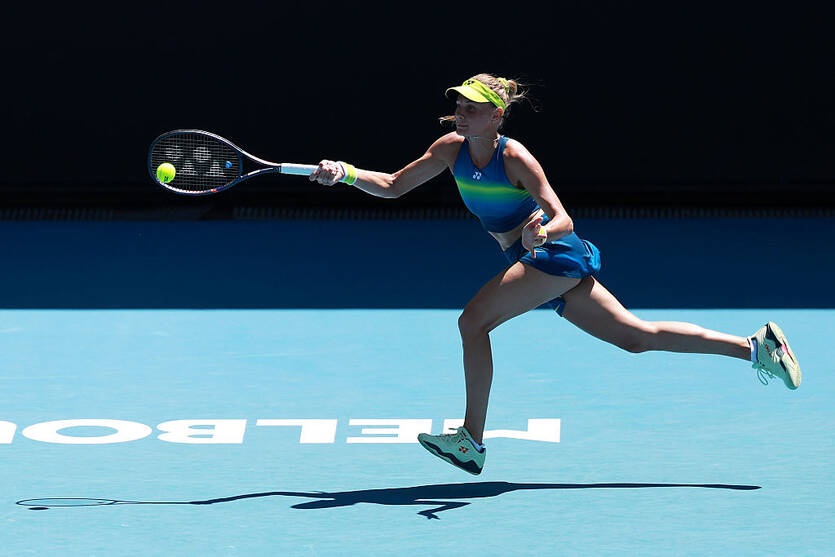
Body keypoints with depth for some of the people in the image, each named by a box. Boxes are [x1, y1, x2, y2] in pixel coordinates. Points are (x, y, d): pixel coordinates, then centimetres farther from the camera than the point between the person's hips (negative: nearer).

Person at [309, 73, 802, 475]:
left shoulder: (514, 158, -17)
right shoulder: (452, 148, 3)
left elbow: (563, 219, -19)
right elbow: (393, 186, 6)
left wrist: (542, 232, -40)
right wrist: (347, 174, -9)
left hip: (558, 255, -8)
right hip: (539, 261, 8)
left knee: (474, 320, -18)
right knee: (639, 336, 9)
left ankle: (472, 441, -12)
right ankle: (756, 346, 12)